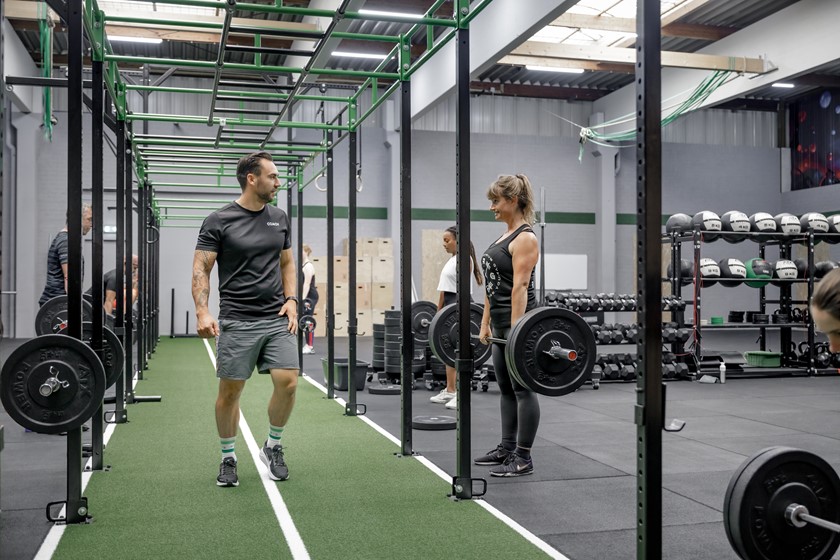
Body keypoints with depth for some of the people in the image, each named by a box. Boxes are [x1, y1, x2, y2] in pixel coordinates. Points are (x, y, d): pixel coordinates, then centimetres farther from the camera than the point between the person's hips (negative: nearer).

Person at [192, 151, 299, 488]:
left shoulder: (280, 219, 10)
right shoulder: (219, 221, -5)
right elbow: (201, 269, -6)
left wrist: (291, 300, 4)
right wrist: (203, 312, -19)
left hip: (277, 319, 4)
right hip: (237, 321, -3)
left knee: (287, 382, -7)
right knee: (230, 390, 3)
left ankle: (272, 448, 17)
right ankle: (228, 458, 23)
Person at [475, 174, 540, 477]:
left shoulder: (525, 238, -13)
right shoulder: (504, 236, 15)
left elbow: (520, 286, -20)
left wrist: (516, 332, -24)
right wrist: (485, 324, 16)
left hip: (519, 323, -10)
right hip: (501, 324, 10)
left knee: (522, 389, -3)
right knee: (506, 388, 15)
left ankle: (523, 458, 4)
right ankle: (507, 448, 24)